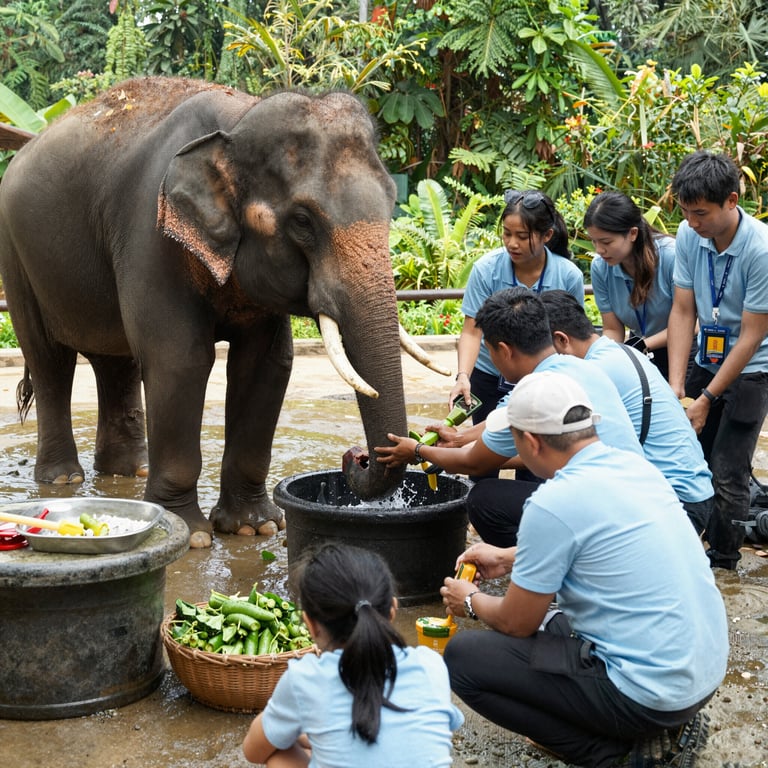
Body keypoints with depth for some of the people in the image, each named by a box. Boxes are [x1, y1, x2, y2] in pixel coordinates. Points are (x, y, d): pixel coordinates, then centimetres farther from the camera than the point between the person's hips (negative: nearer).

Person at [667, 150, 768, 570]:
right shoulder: (688, 234, -10)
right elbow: (683, 311, -5)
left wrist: (707, 399, -18)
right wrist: (676, 386, -12)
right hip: (706, 360, 5)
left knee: (727, 475, -4)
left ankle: (722, 566, 13)